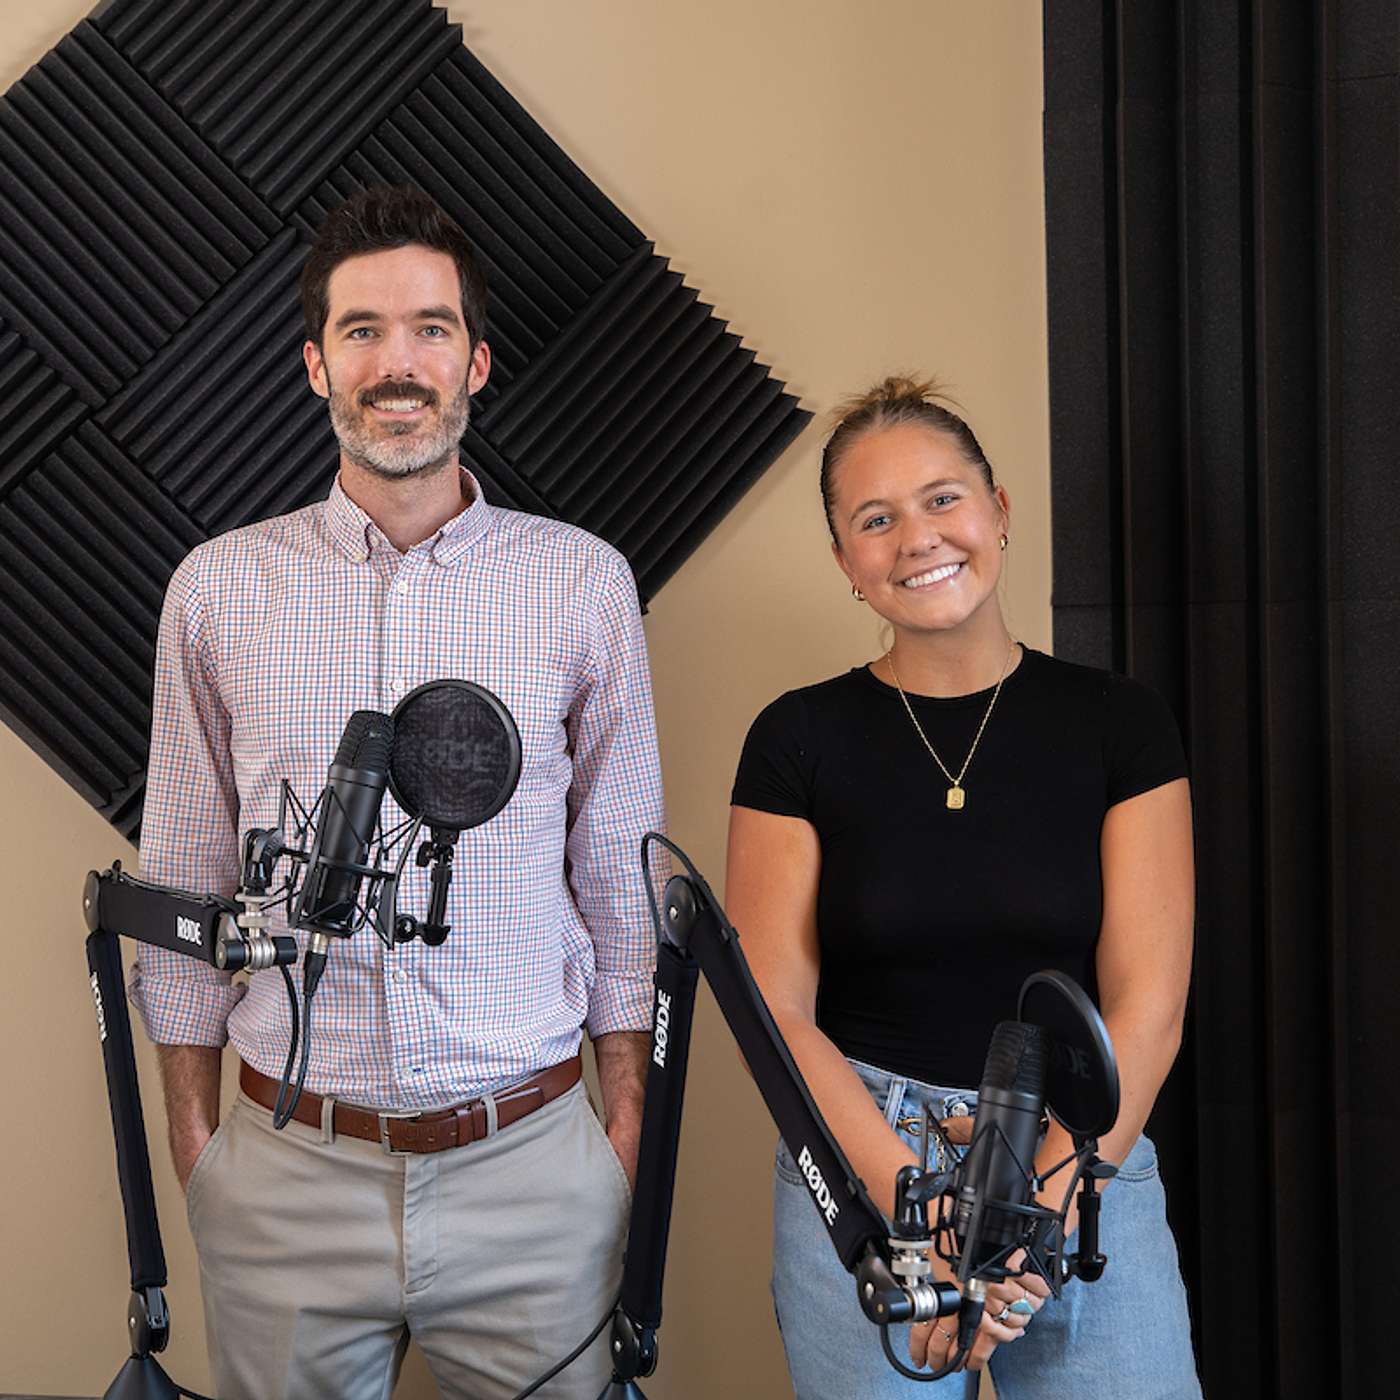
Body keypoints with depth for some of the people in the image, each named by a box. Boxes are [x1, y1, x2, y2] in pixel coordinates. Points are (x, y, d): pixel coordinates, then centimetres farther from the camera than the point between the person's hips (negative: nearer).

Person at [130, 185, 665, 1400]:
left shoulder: (584, 583, 0)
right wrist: (193, 1144, 5)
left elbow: (621, 880, 4)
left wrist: (628, 1126, 3)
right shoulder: (218, 590, 1)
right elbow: (184, 887, 6)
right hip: (286, 1174, 1)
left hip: (532, 1165, 0)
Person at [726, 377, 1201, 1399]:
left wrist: (1033, 1217, -15)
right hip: (860, 1164, 0)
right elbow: (777, 1009, -4)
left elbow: (1147, 1004, -5)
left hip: (1085, 1160, 1)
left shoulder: (1120, 723, -1)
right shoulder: (800, 739, -2)